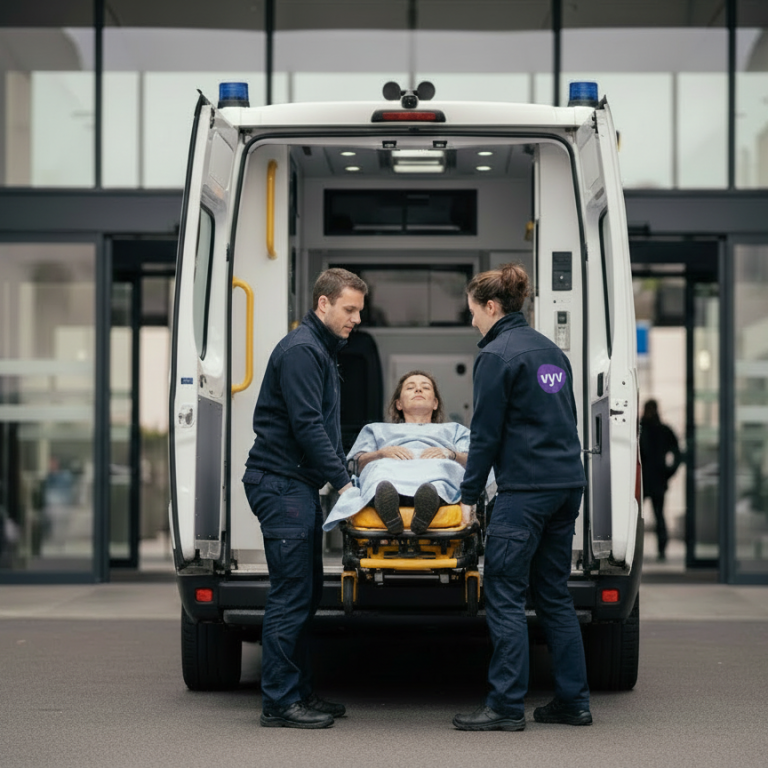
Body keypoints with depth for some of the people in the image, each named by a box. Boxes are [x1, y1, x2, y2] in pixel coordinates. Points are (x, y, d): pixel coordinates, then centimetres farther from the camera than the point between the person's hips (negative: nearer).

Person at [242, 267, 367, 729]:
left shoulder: (323, 352, 21)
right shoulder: (300, 350, -13)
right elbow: (307, 426, -19)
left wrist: (348, 477, 18)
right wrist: (342, 481, -16)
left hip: (301, 485, 11)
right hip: (281, 484, -11)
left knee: (307, 592, 12)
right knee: (291, 595, -9)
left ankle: (300, 692, 19)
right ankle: (280, 703, -5)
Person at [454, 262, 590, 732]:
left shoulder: (497, 355, -9)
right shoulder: (551, 350, 17)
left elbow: (486, 432, -10)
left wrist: (469, 495, -3)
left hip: (526, 488, -9)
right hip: (568, 482, 9)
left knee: (504, 593, -3)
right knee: (554, 593, 13)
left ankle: (507, 706, -3)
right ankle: (573, 702, 14)